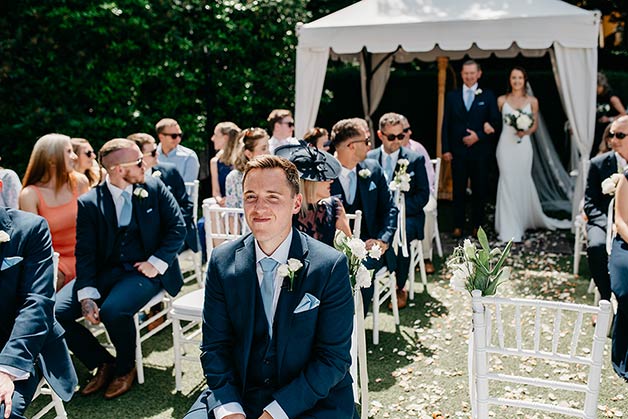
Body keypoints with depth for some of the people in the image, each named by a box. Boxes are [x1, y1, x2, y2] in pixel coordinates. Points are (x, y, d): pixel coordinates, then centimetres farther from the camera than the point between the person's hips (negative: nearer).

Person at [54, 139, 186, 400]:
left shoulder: (155, 187, 0)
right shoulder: (89, 202, -1)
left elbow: (178, 227, 0)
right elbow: (84, 252, -4)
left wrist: (157, 263, -13)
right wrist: (87, 295, -17)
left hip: (145, 269, -2)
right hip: (106, 271, 3)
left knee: (113, 310, -31)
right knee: (55, 311, -15)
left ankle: (125, 368, 1)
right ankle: (103, 363, 8)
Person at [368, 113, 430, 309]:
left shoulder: (415, 159, 5)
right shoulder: (368, 158, 9)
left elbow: (423, 195, 1)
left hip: (406, 215, -1)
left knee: (402, 232, -36)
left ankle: (400, 288, -18)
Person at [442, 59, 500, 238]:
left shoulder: (488, 96, 5)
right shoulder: (452, 96, 8)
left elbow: (495, 121, 2)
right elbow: (446, 124, 6)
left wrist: (479, 135, -12)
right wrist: (446, 149, -2)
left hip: (480, 151, 0)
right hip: (458, 151, 1)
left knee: (480, 189, 6)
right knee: (458, 190, 3)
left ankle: (477, 225, 16)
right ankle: (458, 226, 10)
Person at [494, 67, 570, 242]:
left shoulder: (532, 101, 7)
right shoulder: (502, 100, 5)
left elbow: (535, 124, 9)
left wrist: (525, 132, -9)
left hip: (523, 145, 1)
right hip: (506, 144, -1)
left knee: (523, 181, 4)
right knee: (508, 182, -3)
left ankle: (527, 219, 23)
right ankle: (510, 229, 3)